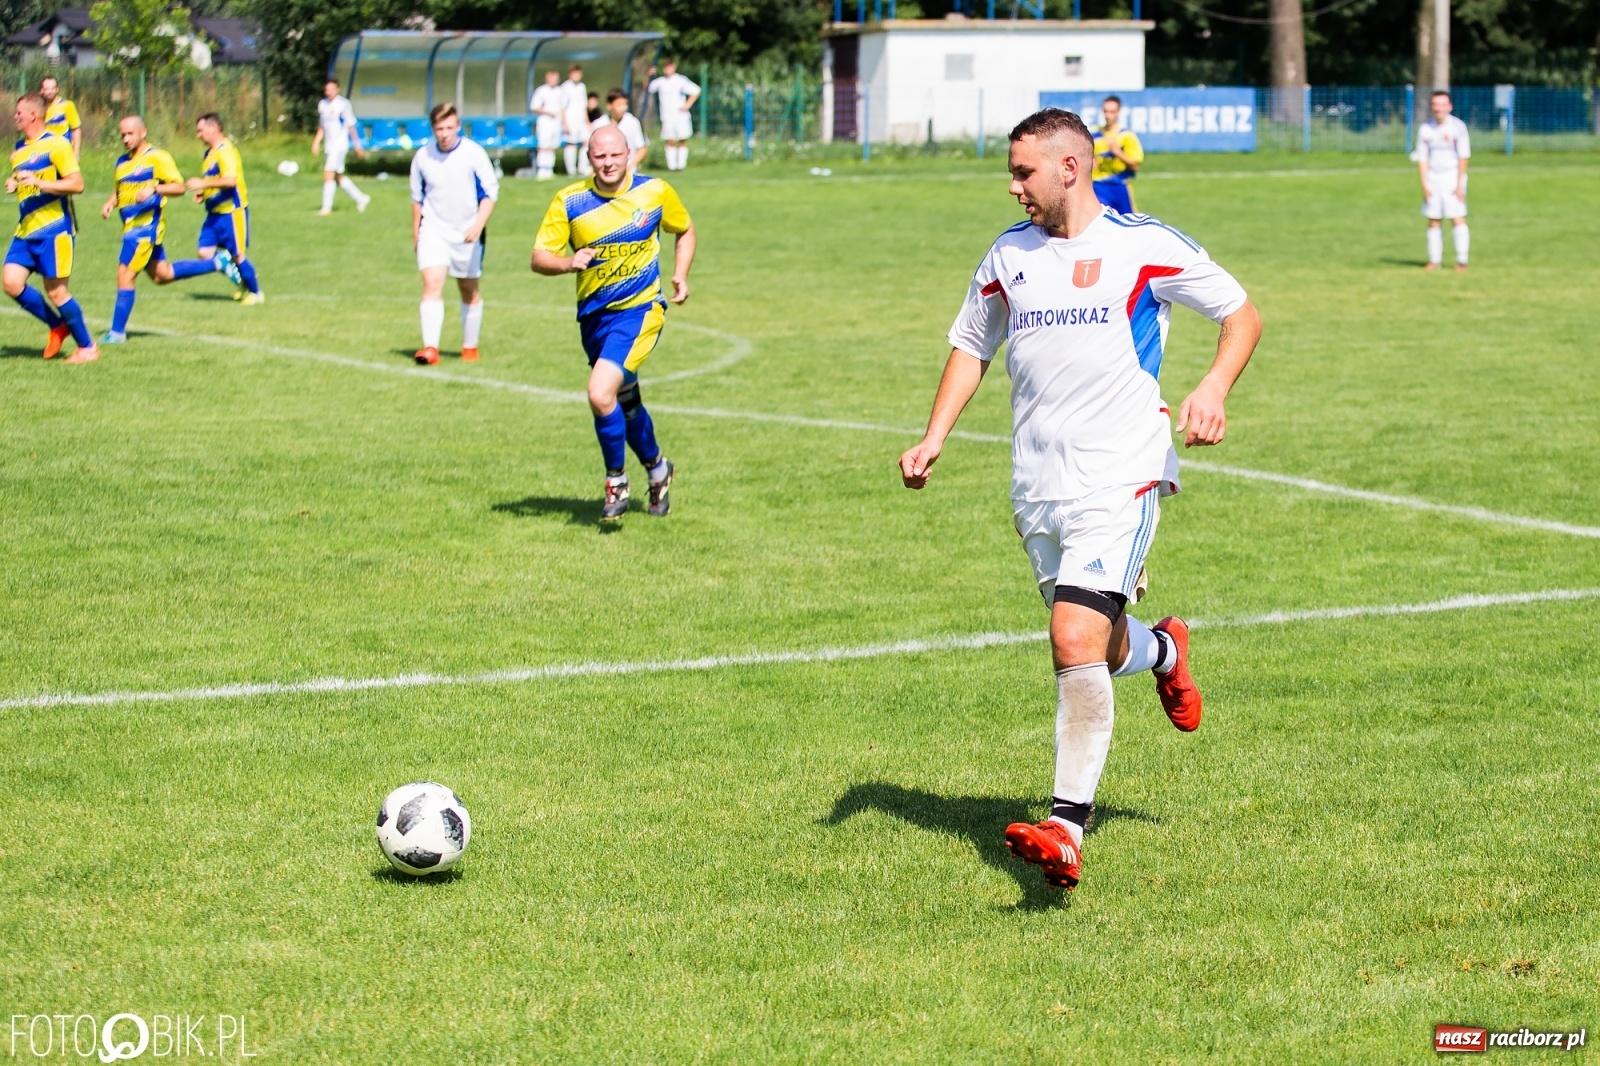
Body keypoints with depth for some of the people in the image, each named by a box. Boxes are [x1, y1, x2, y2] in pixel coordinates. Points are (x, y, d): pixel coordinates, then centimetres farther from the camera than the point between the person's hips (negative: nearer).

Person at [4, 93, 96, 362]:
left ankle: (87, 347, 10)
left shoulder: (56, 144, -9)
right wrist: (13, 184, 6)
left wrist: (37, 182, -22)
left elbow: (77, 184, -15)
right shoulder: (18, 149, 15)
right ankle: (58, 327, 14)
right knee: (11, 282, -5)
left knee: (55, 291, -5)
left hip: (52, 229, -7)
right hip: (25, 230, 7)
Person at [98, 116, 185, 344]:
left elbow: (179, 187, -14)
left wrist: (153, 189, -30)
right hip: (132, 225, 9)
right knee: (162, 275, 16)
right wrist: (110, 203, 4)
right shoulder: (123, 162, 14)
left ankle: (117, 332, -5)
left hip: (147, 224, -9)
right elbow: (120, 190, 25)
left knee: (125, 275, -11)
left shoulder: (157, 158, -10)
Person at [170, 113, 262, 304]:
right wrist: (202, 193, 8)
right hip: (215, 213, 9)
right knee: (204, 253, 0)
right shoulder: (209, 154, 13)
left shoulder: (225, 151, -16)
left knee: (238, 255, 0)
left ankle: (256, 293, 17)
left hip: (231, 211, -9)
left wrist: (202, 183, -26)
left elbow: (230, 180, -29)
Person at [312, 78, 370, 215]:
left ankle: (326, 208, -10)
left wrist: (357, 146, 0)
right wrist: (316, 142, 7)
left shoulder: (343, 104, -8)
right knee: (338, 177, 11)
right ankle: (361, 198, 25)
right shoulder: (322, 104, 10)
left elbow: (351, 127, -3)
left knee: (328, 175, -14)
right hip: (329, 146, 7)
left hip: (340, 145, -7)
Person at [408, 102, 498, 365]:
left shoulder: (474, 154, -11)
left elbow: (490, 192, -9)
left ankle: (470, 347, 27)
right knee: (432, 283, -17)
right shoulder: (422, 156, -2)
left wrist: (478, 225, -22)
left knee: (469, 290, 12)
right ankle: (430, 348, -22)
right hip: (434, 229, 1)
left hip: (467, 233, -1)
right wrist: (415, 233, 17)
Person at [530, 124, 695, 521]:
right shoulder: (570, 201, -5)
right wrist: (569, 262, -27)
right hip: (593, 316, 4)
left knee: (600, 394, -21)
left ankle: (616, 482, -2)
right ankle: (657, 467, 45)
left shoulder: (656, 192, -5)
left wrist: (680, 275, 0)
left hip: (639, 310, -4)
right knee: (626, 403, 18)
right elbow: (539, 258, -6)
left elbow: (684, 230, 14)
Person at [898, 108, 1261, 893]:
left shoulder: (1144, 245, -5)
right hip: (1036, 486, 6)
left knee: (1076, 640, -19)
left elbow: (1242, 314, 2)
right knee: (1099, 650, 13)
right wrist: (933, 440, 11)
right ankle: (1163, 650, 49)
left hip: (1120, 480, -6)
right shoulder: (1009, 255, 10)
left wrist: (1213, 388, -16)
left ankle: (1068, 825, -17)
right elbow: (971, 345, 23)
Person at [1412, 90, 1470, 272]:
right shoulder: (1425, 129, 4)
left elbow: (1463, 158, -8)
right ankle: (1434, 259, 9)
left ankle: (1462, 260, -6)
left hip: (1452, 177, -4)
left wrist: (1459, 185, -12)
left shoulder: (1457, 127, -6)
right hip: (1433, 178, 4)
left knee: (1457, 219, -9)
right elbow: (1422, 159, 6)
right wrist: (1424, 185, -2)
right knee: (1433, 221, 4)